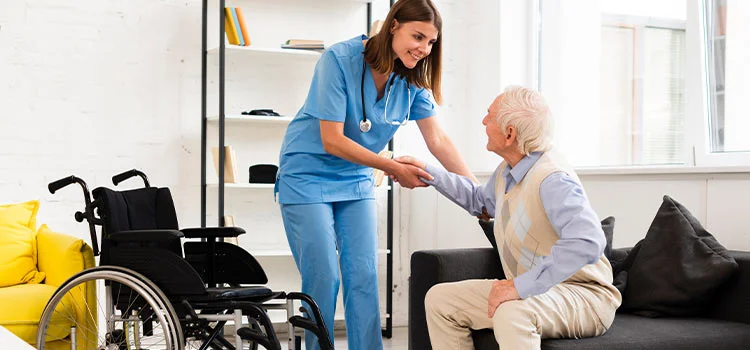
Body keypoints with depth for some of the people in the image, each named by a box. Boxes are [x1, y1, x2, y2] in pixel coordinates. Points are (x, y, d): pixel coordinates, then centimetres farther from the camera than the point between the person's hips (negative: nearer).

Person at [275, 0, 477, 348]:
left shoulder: (413, 80, -5)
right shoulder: (339, 59, -22)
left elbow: (438, 140, -5)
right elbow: (332, 140, -23)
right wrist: (394, 168, -25)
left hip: (356, 180, 5)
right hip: (307, 175, -5)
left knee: (364, 278, -1)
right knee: (323, 278, -6)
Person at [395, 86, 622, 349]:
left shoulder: (552, 178, -24)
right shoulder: (508, 171, 7)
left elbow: (587, 242, -38)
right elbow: (479, 199, 31)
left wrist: (522, 285, -37)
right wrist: (428, 173, 23)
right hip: (532, 290, 9)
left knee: (511, 311, -41)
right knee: (439, 299, 5)